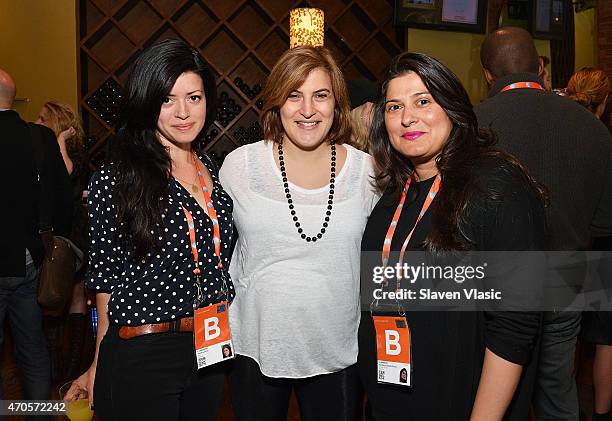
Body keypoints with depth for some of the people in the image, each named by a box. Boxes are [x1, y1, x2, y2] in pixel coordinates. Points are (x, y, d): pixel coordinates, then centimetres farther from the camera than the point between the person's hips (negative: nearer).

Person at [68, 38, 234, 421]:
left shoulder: (216, 172, 5)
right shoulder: (114, 182, -10)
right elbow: (107, 278, -4)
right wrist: (100, 366, 1)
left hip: (211, 350, 5)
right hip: (141, 357, -5)